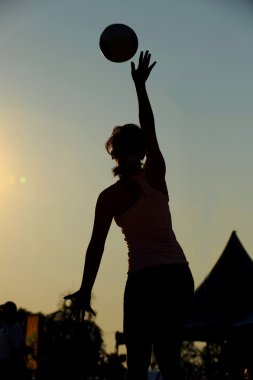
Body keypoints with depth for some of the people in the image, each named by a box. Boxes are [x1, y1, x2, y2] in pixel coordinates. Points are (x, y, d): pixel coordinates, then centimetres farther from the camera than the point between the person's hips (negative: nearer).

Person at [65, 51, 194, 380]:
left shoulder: (110, 197, -4)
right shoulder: (156, 174, 5)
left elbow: (96, 247, -4)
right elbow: (150, 130, 18)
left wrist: (84, 291, 3)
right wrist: (140, 85, 26)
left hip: (145, 278, -4)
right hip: (180, 274, 5)